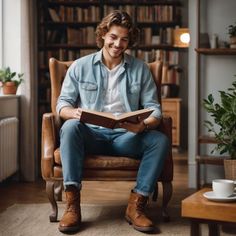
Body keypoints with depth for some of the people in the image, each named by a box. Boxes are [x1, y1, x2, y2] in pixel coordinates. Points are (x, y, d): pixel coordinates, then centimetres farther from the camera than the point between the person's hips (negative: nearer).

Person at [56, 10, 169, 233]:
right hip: (91, 135, -1)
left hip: (126, 136, 1)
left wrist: (143, 125, -21)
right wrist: (74, 113, -22)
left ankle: (136, 205, -23)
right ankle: (72, 204, -33)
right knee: (70, 127, -33)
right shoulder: (80, 66, 7)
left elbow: (154, 108, 4)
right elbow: (62, 103, 4)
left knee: (160, 140, -27)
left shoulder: (140, 68, 9)